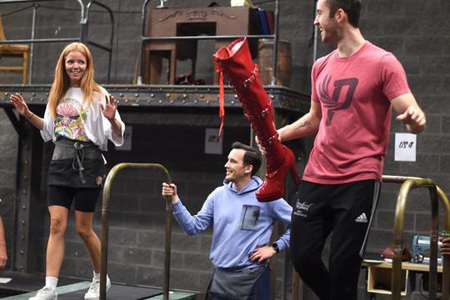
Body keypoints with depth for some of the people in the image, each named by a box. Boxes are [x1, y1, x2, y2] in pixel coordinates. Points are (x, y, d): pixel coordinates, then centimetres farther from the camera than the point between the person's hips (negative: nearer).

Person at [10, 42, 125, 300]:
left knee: (83, 228, 4)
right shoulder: (58, 94, 9)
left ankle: (101, 279, 26)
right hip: (61, 164, 4)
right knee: (57, 224, -3)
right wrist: (28, 114, 11)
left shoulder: (98, 95, -6)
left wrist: (112, 120, -30)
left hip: (88, 164, -4)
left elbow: (118, 137, -10)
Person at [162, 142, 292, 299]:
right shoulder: (218, 194, 5)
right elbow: (194, 227, 2)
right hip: (221, 275, 4)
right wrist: (175, 200, -7)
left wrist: (275, 247, -8)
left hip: (251, 277, -4)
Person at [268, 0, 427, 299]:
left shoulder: (382, 62, -8)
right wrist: (278, 134, 16)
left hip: (359, 181, -6)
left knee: (343, 267, -3)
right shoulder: (321, 66, 12)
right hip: (316, 178, 6)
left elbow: (413, 116, -12)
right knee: (303, 257, 6)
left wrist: (415, 118, -35)